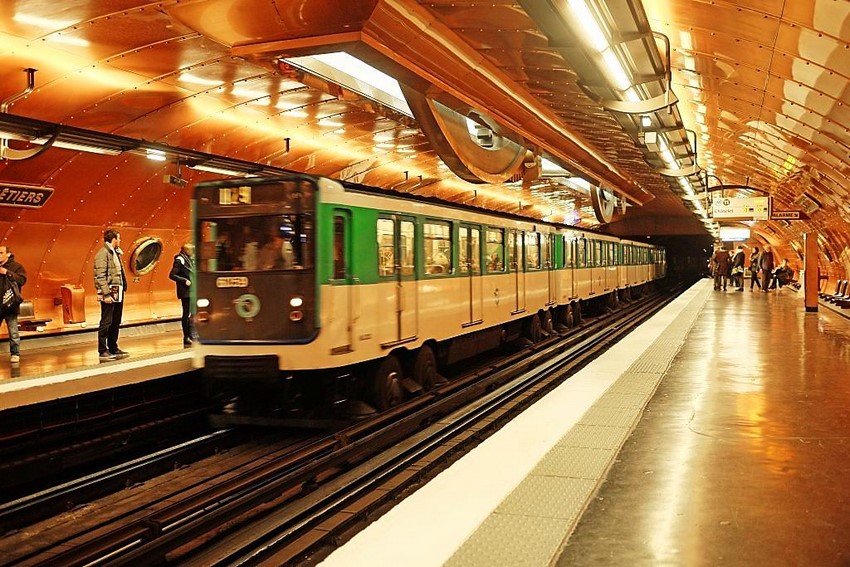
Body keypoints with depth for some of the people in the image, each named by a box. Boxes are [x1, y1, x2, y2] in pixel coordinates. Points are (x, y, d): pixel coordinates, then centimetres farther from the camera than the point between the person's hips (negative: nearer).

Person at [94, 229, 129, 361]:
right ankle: (102, 351, 0)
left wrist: (123, 288, 10)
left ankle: (113, 348, 23)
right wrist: (106, 294, -21)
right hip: (109, 293, -9)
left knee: (116, 322, 14)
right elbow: (100, 276, -16)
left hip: (118, 293, 9)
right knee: (106, 323, -4)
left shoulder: (115, 253, 18)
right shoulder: (103, 253, -10)